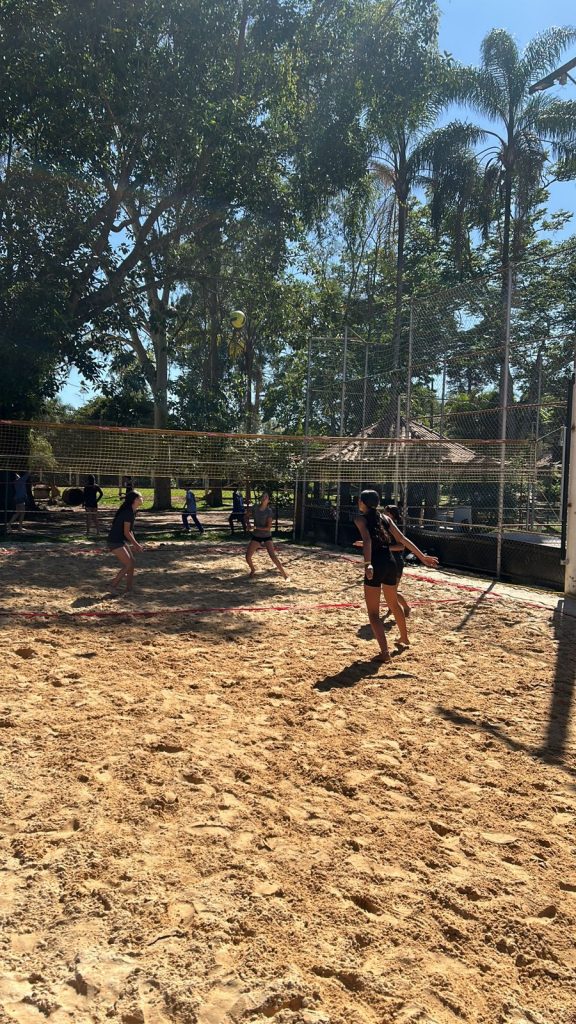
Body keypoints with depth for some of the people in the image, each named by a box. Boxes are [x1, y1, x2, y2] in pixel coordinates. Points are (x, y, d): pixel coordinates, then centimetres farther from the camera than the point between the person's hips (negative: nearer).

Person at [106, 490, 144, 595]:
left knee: (131, 562, 7)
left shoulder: (133, 511, 8)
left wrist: (134, 544, 9)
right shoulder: (127, 512, -21)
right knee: (128, 564, -10)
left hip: (122, 541, 10)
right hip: (115, 542, -10)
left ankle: (128, 589, 12)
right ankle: (114, 585, 4)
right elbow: (126, 533, -20)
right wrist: (136, 544, -12)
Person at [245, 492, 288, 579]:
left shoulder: (269, 511, -15)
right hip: (256, 536, 4)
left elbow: (269, 527, -18)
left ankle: (285, 575, -13)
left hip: (267, 536, -4)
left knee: (273, 556, -19)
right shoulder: (255, 507, -4)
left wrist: (257, 527, -22)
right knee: (248, 556, -2)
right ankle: (253, 570, 29)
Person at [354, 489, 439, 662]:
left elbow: (367, 540, -21)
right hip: (391, 563, 7)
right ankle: (404, 639, 46)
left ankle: (384, 652, -8)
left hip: (376, 564, -6)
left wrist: (367, 564, -34)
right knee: (393, 603, 28)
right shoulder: (384, 518, 13)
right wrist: (422, 556, 10)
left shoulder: (361, 519, -3)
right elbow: (403, 539, 8)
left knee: (373, 612, 1)